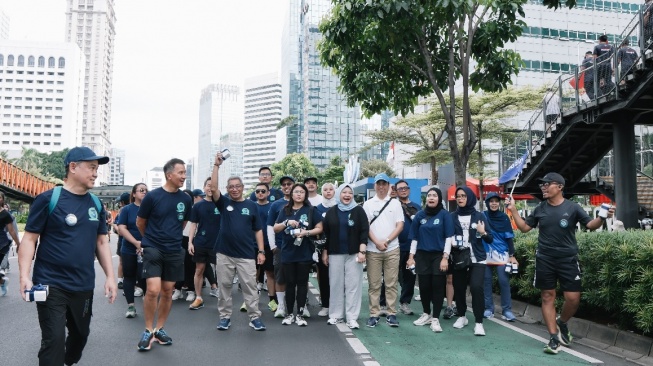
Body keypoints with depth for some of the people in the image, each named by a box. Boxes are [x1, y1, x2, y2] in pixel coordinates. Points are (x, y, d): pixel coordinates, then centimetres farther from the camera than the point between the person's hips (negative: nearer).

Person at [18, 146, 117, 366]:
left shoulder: (96, 204, 7)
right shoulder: (49, 199, -9)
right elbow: (29, 239, -8)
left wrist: (110, 276, 5)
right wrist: (24, 276, -19)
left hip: (84, 287, 6)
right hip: (51, 286, -5)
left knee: (80, 334, 19)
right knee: (54, 340, -7)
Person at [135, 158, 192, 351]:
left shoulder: (185, 199, 0)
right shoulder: (152, 196, -10)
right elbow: (140, 223, 4)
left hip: (174, 251, 4)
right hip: (153, 249, -4)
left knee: (167, 292, 10)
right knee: (153, 290, -14)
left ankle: (159, 329, 27)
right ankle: (148, 330, 6)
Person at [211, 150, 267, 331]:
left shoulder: (252, 205, 4)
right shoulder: (224, 203, 4)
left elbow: (258, 230, 6)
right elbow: (213, 188, -13)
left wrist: (261, 251, 0)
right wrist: (217, 165, -16)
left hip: (247, 255, -1)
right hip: (224, 254, 1)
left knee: (250, 287, 1)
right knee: (224, 286, 9)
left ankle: (255, 317, 10)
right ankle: (225, 317, 21)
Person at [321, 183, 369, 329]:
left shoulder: (359, 210, 2)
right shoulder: (331, 211, 8)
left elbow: (364, 231, -3)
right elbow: (325, 232, 9)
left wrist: (362, 251, -11)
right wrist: (324, 252, 5)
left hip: (354, 253, -2)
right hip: (335, 253, 2)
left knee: (353, 285, -2)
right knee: (336, 284, 6)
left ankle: (352, 317, 2)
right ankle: (336, 314, 16)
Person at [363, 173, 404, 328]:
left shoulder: (395, 203, 8)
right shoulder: (368, 204, 7)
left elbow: (400, 225, 2)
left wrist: (387, 241, -9)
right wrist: (377, 242, -10)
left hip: (392, 249, 0)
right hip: (373, 250, 0)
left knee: (391, 283, 3)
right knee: (374, 284, 4)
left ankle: (391, 314, 10)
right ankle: (374, 314, 10)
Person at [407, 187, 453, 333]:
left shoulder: (445, 215, -3)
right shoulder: (420, 215, 6)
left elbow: (449, 237, -6)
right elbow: (414, 237, 8)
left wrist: (445, 258, -11)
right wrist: (411, 256, 3)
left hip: (439, 255, -3)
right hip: (422, 256, 3)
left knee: (438, 286, 0)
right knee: (424, 286, 7)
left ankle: (436, 319, 7)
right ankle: (426, 314, 24)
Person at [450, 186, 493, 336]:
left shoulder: (479, 216, 3)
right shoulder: (452, 216, 3)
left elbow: (490, 239, 4)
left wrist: (483, 233, -15)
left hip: (477, 259, -1)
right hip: (458, 259, 2)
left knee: (476, 287, -16)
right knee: (459, 288, 6)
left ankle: (479, 322, -7)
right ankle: (461, 316, 29)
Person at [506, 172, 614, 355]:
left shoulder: (572, 207, -4)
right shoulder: (540, 209, 5)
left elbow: (591, 225, -7)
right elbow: (524, 227, 11)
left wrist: (602, 218, -26)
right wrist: (513, 210, 3)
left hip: (568, 259, -2)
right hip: (544, 260, 2)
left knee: (573, 298, -5)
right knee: (548, 297, 4)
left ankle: (562, 323, 26)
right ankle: (554, 337, 13)